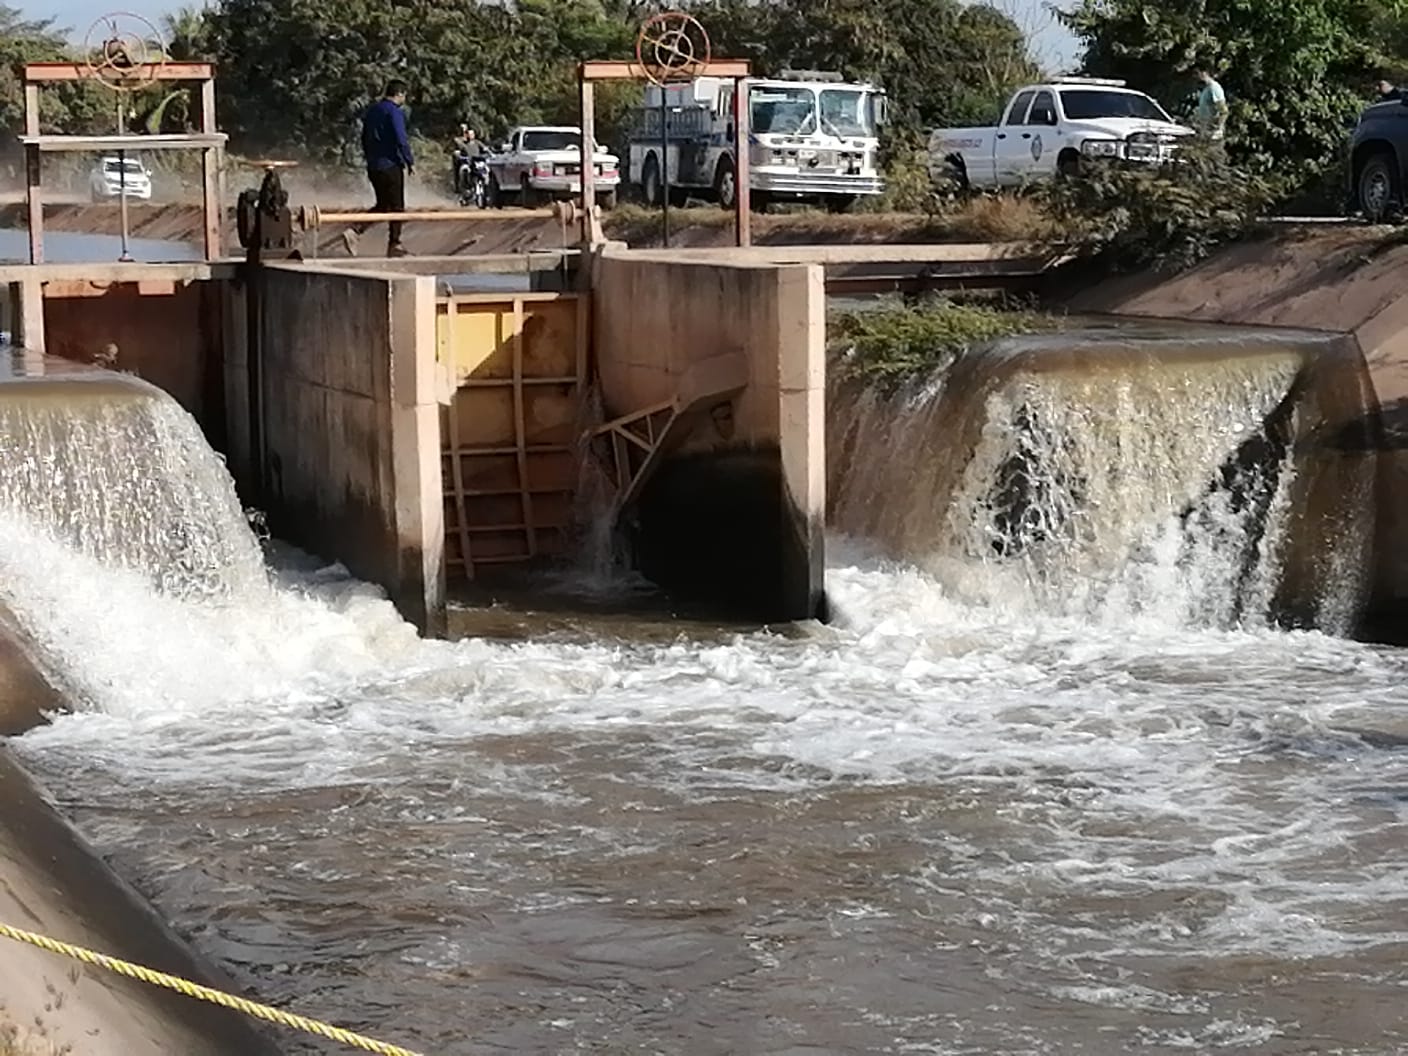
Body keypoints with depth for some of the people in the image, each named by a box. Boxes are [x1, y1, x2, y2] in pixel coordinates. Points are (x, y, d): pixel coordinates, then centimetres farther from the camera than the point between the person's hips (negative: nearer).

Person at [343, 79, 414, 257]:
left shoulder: (372, 111, 14)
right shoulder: (394, 112, -13)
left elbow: (364, 138, 19)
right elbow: (401, 139, -19)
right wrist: (410, 162, -9)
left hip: (373, 167, 8)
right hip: (391, 165, -8)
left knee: (382, 205, 14)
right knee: (397, 206, 4)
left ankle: (354, 231, -3)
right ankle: (394, 245, 8)